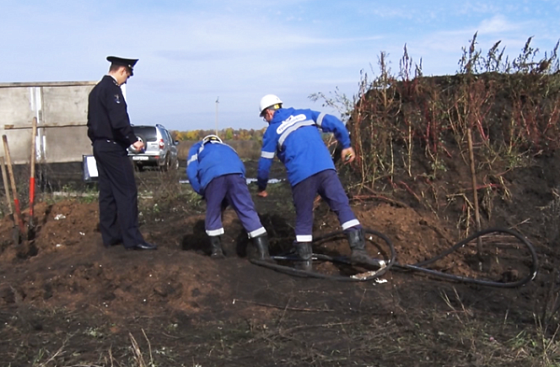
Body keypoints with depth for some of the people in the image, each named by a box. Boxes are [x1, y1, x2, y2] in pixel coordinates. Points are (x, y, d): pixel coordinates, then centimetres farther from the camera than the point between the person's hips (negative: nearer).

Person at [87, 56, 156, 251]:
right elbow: (119, 121, -23)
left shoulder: (96, 90, 16)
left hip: (99, 147, 10)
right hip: (113, 147, -10)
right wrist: (133, 140, -15)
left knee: (107, 193, 12)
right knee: (127, 192, -8)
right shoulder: (112, 89, -13)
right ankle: (132, 238, -8)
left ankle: (109, 235, 16)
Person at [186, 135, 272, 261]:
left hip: (213, 176, -2)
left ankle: (216, 250, 23)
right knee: (248, 211, 3)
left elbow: (192, 173, 16)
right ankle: (263, 252, -3)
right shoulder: (226, 147, 47)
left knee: (213, 214, 18)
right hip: (235, 173, 2)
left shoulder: (197, 148, 37)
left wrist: (202, 192, 27)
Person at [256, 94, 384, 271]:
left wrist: (262, 187, 28)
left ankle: (305, 262, 11)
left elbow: (264, 164, 14)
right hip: (325, 169, 2)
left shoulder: (271, 131, 15)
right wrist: (346, 145, 18)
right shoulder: (305, 114, 21)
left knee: (303, 220, 10)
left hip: (300, 176, -1)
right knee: (343, 206, 3)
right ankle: (358, 249, -10)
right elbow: (335, 123, 8)